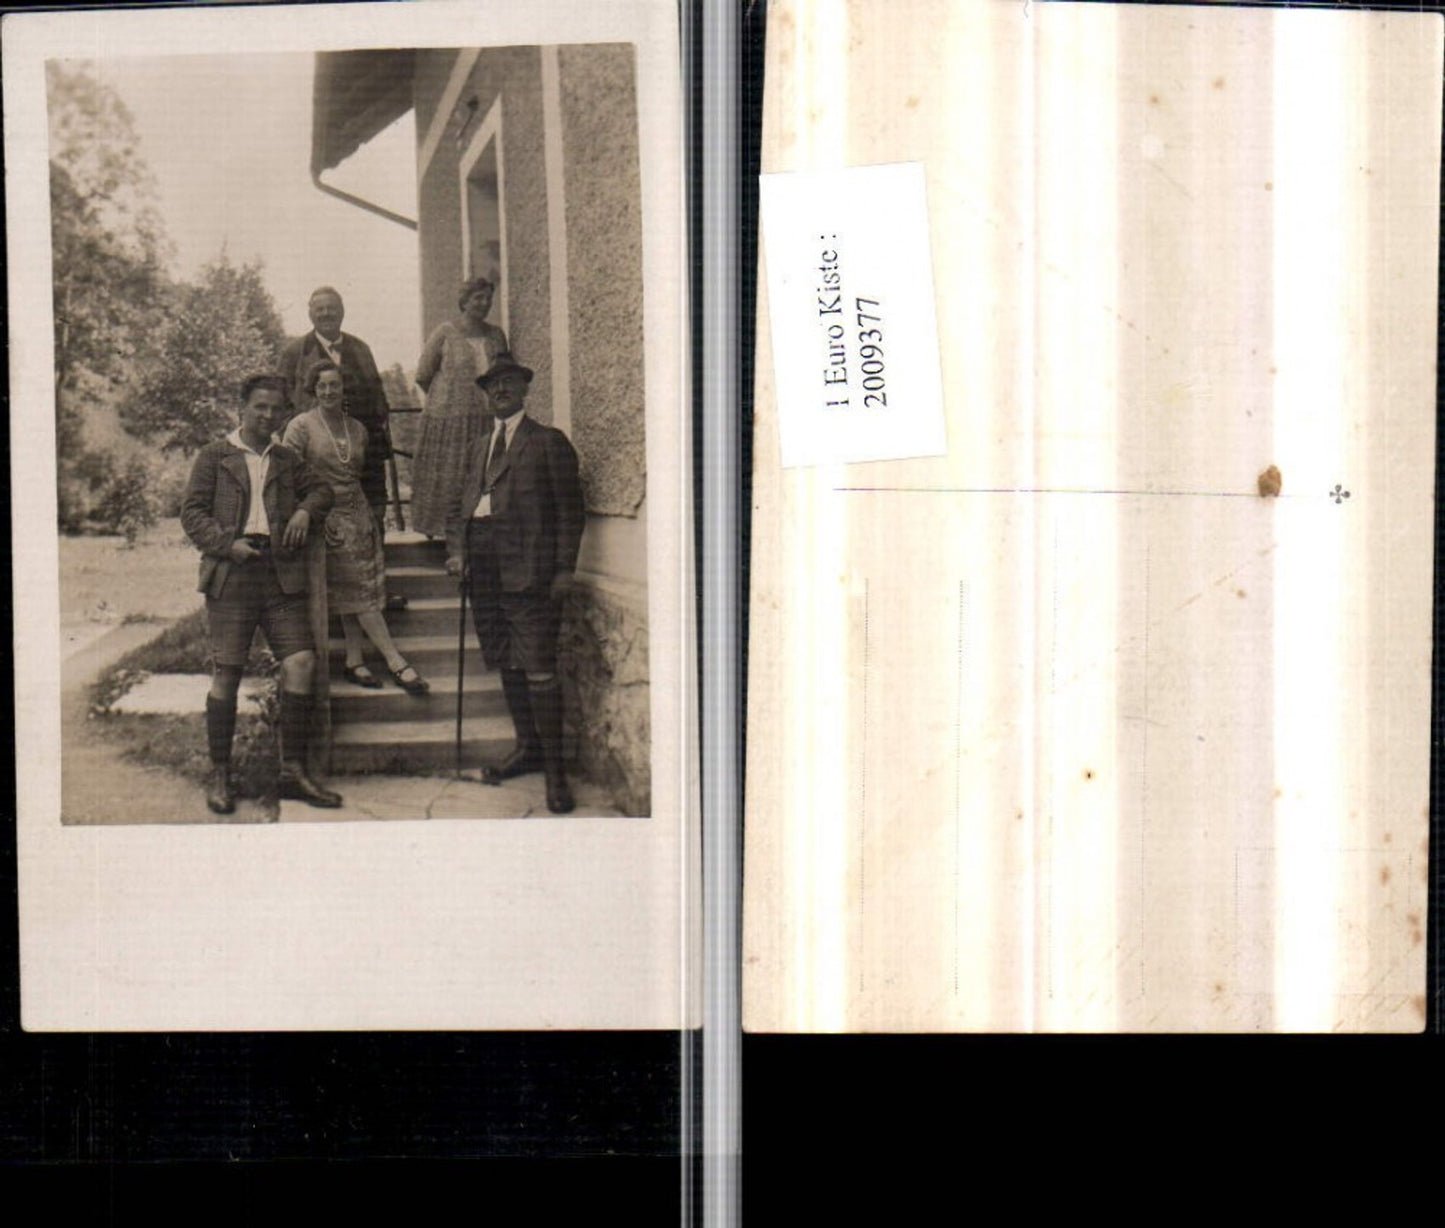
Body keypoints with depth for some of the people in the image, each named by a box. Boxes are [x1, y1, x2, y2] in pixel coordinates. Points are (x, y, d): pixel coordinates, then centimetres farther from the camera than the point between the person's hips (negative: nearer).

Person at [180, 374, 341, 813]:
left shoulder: (287, 460, 22)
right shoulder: (214, 457, 10)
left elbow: (320, 489, 25)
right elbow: (191, 512, 3)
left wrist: (307, 511, 3)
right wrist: (227, 544, -12)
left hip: (280, 575, 3)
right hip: (231, 576, -3)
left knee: (301, 663, -8)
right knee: (226, 672, -3)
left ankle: (293, 772, 0)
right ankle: (219, 774, 9)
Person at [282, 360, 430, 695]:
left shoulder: (357, 428, 11)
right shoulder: (300, 426, -5)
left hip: (358, 514, 5)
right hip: (324, 518, -5)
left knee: (353, 593, 6)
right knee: (360, 592, -6)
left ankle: (355, 662, 12)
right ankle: (396, 663, -5)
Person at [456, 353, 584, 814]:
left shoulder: (548, 442, 2)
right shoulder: (480, 446, 22)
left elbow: (569, 509, -3)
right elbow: (467, 502, 21)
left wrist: (565, 567, -11)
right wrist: (460, 552, 7)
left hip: (529, 567, -7)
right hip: (484, 567, 7)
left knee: (537, 666, -9)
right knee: (506, 662, 12)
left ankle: (554, 767, -4)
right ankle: (527, 746, 24)